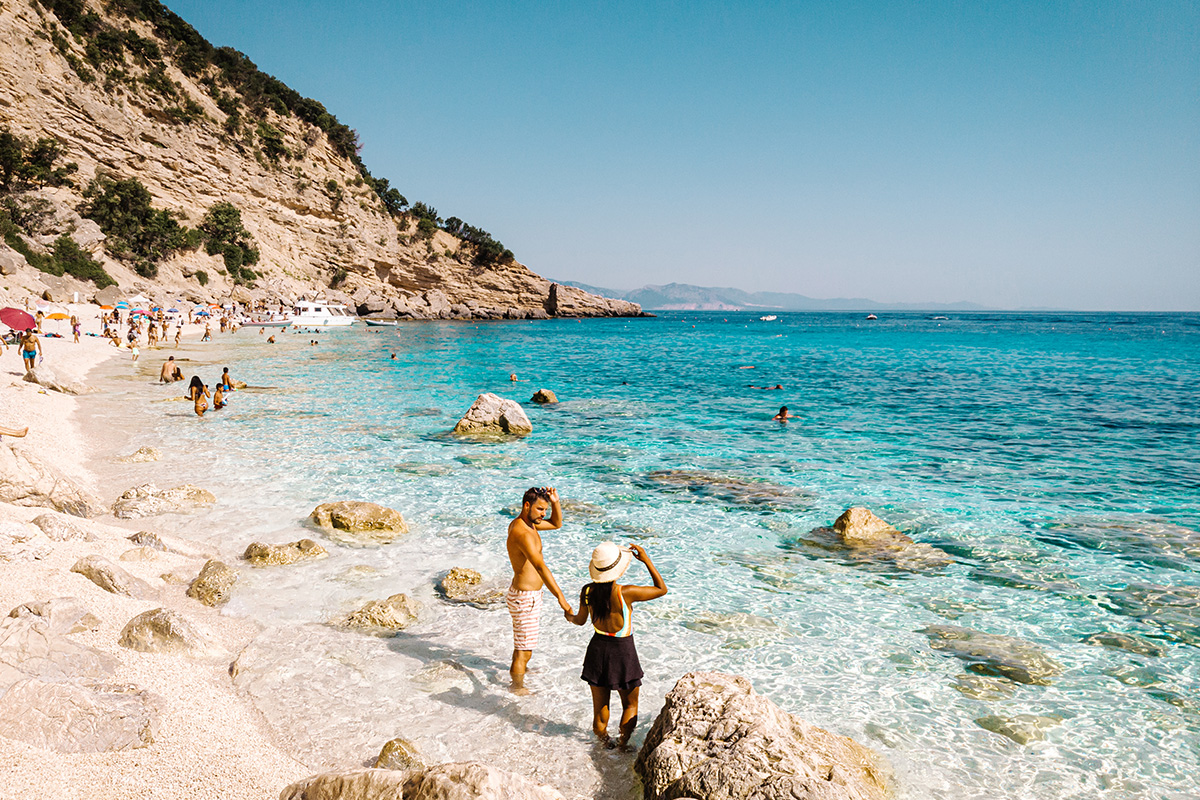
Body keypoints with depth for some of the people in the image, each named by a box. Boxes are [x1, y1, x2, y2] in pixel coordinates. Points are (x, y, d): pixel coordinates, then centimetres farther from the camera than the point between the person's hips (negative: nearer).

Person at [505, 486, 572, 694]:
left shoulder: (526, 522, 2)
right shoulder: (522, 533, -30)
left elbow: (556, 523, 16)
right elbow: (540, 567, -40)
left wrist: (555, 502, -4)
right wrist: (560, 597, -46)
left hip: (529, 593, 11)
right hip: (524, 598, -11)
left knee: (524, 640, 32)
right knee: (524, 650, 5)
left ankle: (516, 669, 54)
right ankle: (518, 688, 22)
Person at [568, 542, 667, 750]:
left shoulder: (587, 592, -13)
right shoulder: (625, 593, -26)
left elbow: (580, 620, 6)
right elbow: (662, 589, -13)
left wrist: (570, 617, 29)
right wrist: (647, 561, -9)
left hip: (598, 648, 4)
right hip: (623, 651, -4)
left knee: (599, 705, 19)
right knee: (630, 705, 20)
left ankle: (603, 744, 35)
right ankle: (623, 745, 24)